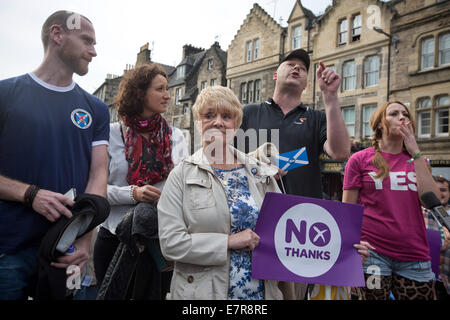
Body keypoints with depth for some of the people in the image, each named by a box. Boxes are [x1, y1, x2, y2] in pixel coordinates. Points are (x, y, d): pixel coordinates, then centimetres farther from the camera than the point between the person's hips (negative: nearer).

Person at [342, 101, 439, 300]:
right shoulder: (360, 160, 1)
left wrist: (415, 152, -4)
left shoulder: (417, 160, 12)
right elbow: (348, 210, 1)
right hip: (373, 252, -3)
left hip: (415, 254, 3)